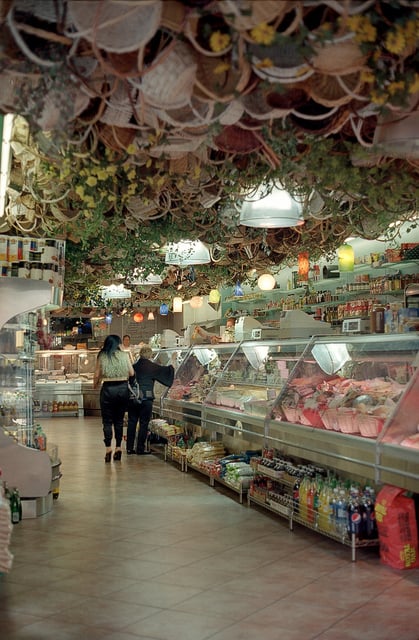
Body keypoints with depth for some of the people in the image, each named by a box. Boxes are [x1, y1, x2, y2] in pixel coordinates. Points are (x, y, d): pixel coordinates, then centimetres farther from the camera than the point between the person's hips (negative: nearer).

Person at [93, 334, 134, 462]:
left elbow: (97, 375, 0)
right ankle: (118, 448, 13)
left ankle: (108, 448, -3)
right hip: (123, 388, 1)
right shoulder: (124, 355, 1)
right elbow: (132, 373, 1)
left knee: (107, 421, 5)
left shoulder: (102, 356, 0)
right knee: (119, 420, 12)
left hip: (108, 389, -1)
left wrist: (95, 386, 18)